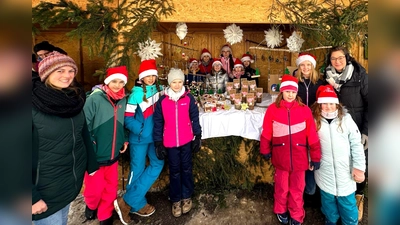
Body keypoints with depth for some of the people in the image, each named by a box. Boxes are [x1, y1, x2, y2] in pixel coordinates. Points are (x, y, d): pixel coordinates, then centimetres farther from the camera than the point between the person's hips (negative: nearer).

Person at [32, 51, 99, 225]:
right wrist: (33, 196, -17)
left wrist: (92, 165, 10)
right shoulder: (34, 104, -19)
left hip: (74, 178, 5)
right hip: (46, 186, -5)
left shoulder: (75, 98, -2)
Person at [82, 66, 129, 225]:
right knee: (95, 189, 11)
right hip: (95, 155, -4)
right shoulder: (95, 98, -17)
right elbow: (85, 125, -16)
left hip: (113, 154, 5)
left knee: (111, 188, 16)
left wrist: (125, 140, 6)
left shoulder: (123, 100, 1)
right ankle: (91, 206, 46)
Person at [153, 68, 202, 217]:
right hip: (170, 143, 0)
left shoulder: (189, 98, -4)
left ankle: (187, 197, 31)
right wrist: (158, 143, -2)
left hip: (187, 141, 0)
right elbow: (158, 123, -1)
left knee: (186, 169, 14)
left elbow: (195, 118, 1)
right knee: (174, 171, 12)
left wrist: (198, 137, 1)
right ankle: (176, 200, 27)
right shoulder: (162, 101, -4)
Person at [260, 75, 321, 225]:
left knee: (297, 189, 17)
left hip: (299, 158, 1)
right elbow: (266, 133, -2)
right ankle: (281, 211, 44)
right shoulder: (272, 109, -9)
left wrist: (315, 158, -2)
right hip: (281, 158, 0)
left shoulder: (305, 110, -7)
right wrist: (265, 151, 6)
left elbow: (312, 136, -5)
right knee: (281, 187, 18)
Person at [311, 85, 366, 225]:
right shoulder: (314, 121, -2)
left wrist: (359, 167, -8)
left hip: (345, 171, -1)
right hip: (324, 172, 1)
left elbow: (356, 145, -6)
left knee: (347, 202, 9)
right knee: (328, 199, 17)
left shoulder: (346, 119, -5)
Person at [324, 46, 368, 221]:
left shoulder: (360, 75, -8)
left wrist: (366, 131, -13)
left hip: (358, 130, -2)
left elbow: (369, 104, -8)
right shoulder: (327, 77, 0)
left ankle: (358, 196, 34)